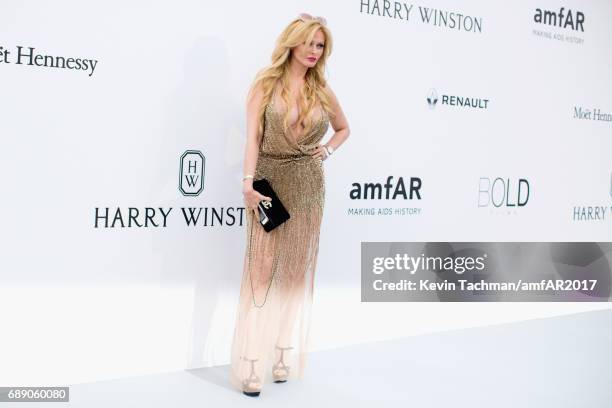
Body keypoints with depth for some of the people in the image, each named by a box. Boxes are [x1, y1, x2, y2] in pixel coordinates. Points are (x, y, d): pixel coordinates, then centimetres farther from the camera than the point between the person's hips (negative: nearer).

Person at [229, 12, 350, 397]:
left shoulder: (323, 92, 8)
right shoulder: (266, 83, -1)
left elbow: (343, 128, 25)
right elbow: (253, 136, -9)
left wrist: (326, 151, 6)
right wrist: (248, 183, -19)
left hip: (307, 186, 4)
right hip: (269, 181, -4)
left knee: (297, 270, 7)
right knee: (262, 269, -6)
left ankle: (284, 356, 18)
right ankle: (251, 365, -2)